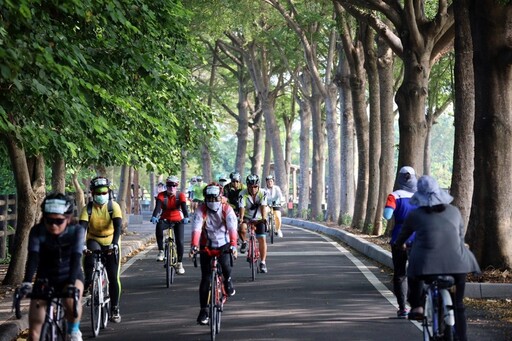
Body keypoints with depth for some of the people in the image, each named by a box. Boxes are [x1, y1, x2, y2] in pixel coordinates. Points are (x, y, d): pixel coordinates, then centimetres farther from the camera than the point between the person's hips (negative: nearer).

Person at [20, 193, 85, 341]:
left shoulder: (76, 230, -20)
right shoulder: (37, 231, -19)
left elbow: (76, 258, -31)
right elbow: (33, 257, -30)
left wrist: (71, 284, -46)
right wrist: (26, 282, -47)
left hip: (70, 276, -1)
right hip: (45, 279, 2)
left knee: (71, 301, -36)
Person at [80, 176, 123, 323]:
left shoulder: (113, 206, -15)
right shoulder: (88, 208, -14)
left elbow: (118, 226, -27)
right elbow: (82, 227, -25)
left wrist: (114, 243, -42)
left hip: (110, 243, 0)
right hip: (94, 240, 0)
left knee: (113, 278, -3)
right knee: (89, 256, -37)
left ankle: (115, 309, 8)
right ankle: (88, 283, -17)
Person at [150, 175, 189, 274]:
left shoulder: (180, 195, -12)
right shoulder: (162, 195, -11)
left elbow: (184, 206, -26)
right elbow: (158, 206, -26)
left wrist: (186, 217, -46)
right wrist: (154, 216, -46)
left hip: (178, 220, 1)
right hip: (165, 219, 0)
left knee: (180, 241, -11)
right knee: (159, 227, -35)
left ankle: (180, 263, 4)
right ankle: (161, 251, -26)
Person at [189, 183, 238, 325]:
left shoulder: (227, 209, -12)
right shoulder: (201, 210, -12)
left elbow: (232, 228, -24)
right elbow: (196, 229, -24)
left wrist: (233, 245, -40)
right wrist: (194, 245, -41)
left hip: (223, 244, -1)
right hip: (207, 246, 1)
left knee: (225, 265, -30)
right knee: (205, 279, -4)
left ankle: (228, 280, 5)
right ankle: (204, 310, 4)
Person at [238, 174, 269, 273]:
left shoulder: (263, 193, -19)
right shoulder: (243, 194, -21)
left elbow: (263, 206, -30)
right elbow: (242, 207, -31)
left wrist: (264, 218, -47)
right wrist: (241, 219, -48)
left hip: (259, 218, 1)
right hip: (247, 217, -1)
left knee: (262, 239, -9)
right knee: (242, 228, -34)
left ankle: (263, 262, 0)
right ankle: (244, 242, -4)